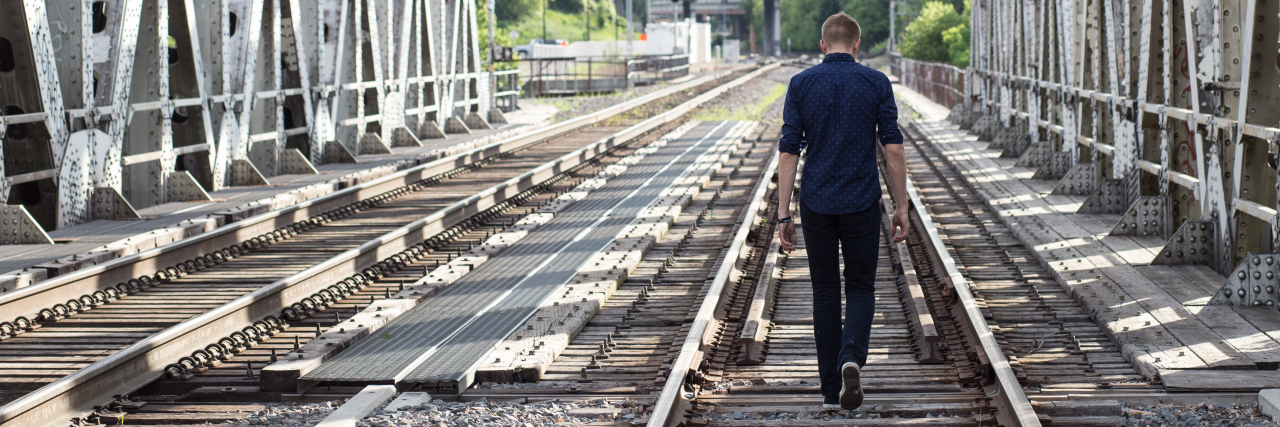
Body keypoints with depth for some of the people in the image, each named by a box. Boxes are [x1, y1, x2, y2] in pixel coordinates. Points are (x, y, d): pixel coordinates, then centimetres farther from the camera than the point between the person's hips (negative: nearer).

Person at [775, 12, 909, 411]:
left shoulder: (801, 83, -1)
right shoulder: (876, 83, -2)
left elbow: (789, 151, -4)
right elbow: (893, 148, -5)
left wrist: (783, 214, -1)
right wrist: (901, 206, 3)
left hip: (816, 204, 1)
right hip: (862, 205, -1)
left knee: (825, 292, 12)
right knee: (860, 289, 12)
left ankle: (831, 390, 12)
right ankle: (851, 357, -17)